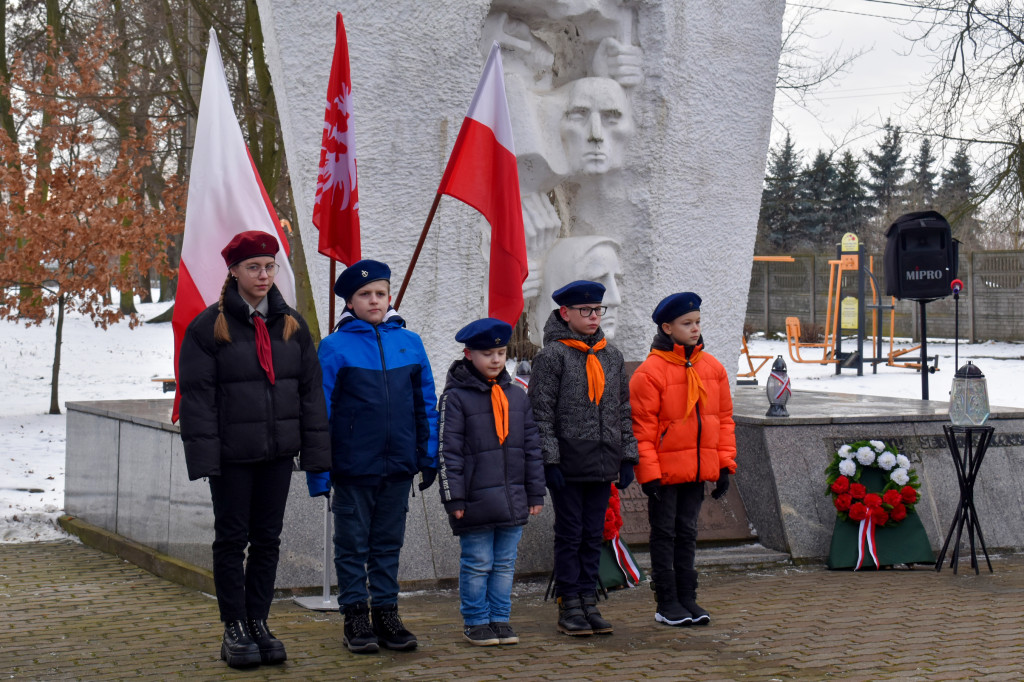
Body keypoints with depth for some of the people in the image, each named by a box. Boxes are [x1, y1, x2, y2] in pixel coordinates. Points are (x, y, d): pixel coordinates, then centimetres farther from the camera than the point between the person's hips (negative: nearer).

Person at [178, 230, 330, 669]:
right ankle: (234, 630, 14)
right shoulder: (209, 326, -5)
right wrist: (203, 453, -14)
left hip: (278, 452, 4)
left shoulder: (291, 324, 8)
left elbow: (310, 388, 9)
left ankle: (258, 622, 21)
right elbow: (197, 394, -7)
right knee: (232, 538, 4)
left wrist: (315, 449, 3)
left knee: (268, 538, 10)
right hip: (232, 455, -4)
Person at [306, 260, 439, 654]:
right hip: (353, 467, -3)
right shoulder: (335, 347, -5)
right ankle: (355, 618, 17)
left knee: (389, 543, 12)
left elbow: (425, 403, 9)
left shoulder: (409, 342, 5)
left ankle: (386, 614, 22)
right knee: (353, 544, 7)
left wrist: (428, 457, 6)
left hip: (398, 466, 3)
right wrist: (319, 473, -9)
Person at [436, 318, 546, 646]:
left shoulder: (517, 396, 11)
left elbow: (532, 447, 14)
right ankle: (475, 622, 14)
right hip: (476, 502, -5)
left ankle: (500, 619, 20)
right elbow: (448, 452, -7)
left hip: (513, 501, 5)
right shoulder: (456, 397, -5)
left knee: (505, 563, 11)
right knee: (477, 564, 2)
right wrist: (454, 498, -11)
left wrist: (536, 493, 11)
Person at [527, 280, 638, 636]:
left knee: (594, 535, 10)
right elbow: (541, 413, -8)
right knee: (569, 534, 2)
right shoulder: (552, 355, -6)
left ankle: (588, 600, 18)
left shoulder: (611, 355, 12)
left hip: (603, 462, 5)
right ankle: (568, 606, 10)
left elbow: (623, 409, 16)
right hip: (568, 464, -5)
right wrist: (549, 460, -13)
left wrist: (627, 456, 11)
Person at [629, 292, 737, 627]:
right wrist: (648, 472, -15)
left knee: (687, 533, 13)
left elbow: (724, 418, 10)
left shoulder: (712, 367, 6)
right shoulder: (650, 372, -12)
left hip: (699, 470, 5)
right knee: (664, 534, 5)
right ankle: (667, 602, 11)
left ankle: (687, 598, 20)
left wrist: (725, 464, 5)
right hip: (665, 470, -5)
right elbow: (642, 428, -12)